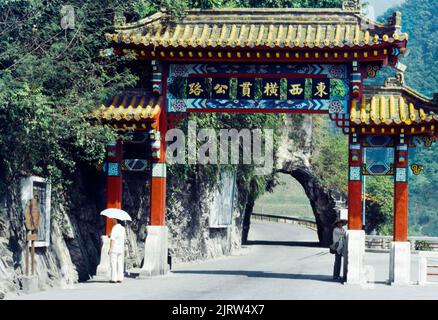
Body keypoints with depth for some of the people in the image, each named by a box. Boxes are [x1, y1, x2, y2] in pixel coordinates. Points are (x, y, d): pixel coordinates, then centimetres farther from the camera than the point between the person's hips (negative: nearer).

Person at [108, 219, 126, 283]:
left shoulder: (115, 228, -12)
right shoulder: (123, 228, 8)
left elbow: (112, 239, -15)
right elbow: (123, 238, 10)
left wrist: (110, 248, -14)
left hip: (114, 249, -6)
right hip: (121, 249, 6)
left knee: (113, 264, -3)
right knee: (120, 264, 8)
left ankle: (114, 278, -6)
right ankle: (120, 278, 7)